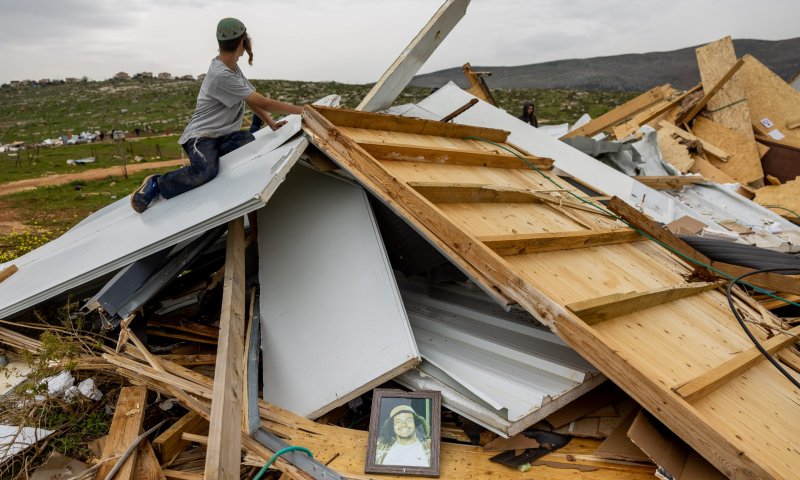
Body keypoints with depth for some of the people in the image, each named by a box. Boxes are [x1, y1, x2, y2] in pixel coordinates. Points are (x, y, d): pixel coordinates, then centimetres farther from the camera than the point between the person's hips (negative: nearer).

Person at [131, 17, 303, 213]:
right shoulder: (221, 75, -22)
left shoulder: (233, 68, 10)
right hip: (202, 136, -9)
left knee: (251, 142, -23)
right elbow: (263, 103, -21)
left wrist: (271, 123, 1)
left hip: (224, 135, 9)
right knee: (206, 171, -37)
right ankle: (156, 185, -11)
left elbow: (252, 100, 15)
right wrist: (301, 110, -14)